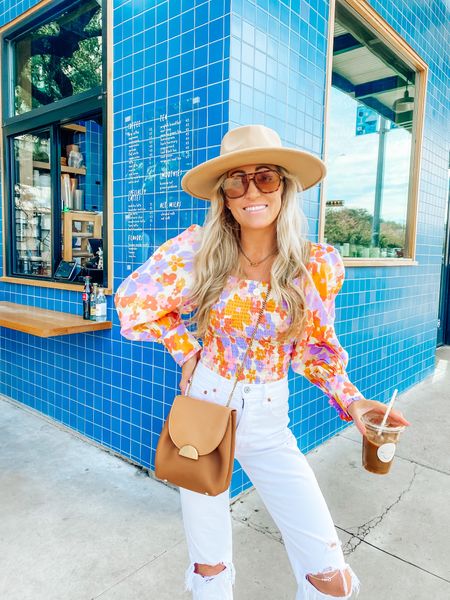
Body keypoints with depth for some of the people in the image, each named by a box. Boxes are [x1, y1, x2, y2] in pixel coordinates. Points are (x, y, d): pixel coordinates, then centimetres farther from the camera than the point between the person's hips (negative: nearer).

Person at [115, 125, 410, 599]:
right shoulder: (200, 250, -12)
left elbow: (317, 347, 4)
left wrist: (351, 400, -10)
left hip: (269, 420, 1)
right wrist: (187, 349, -5)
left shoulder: (318, 265, -9)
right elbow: (133, 301, 0)